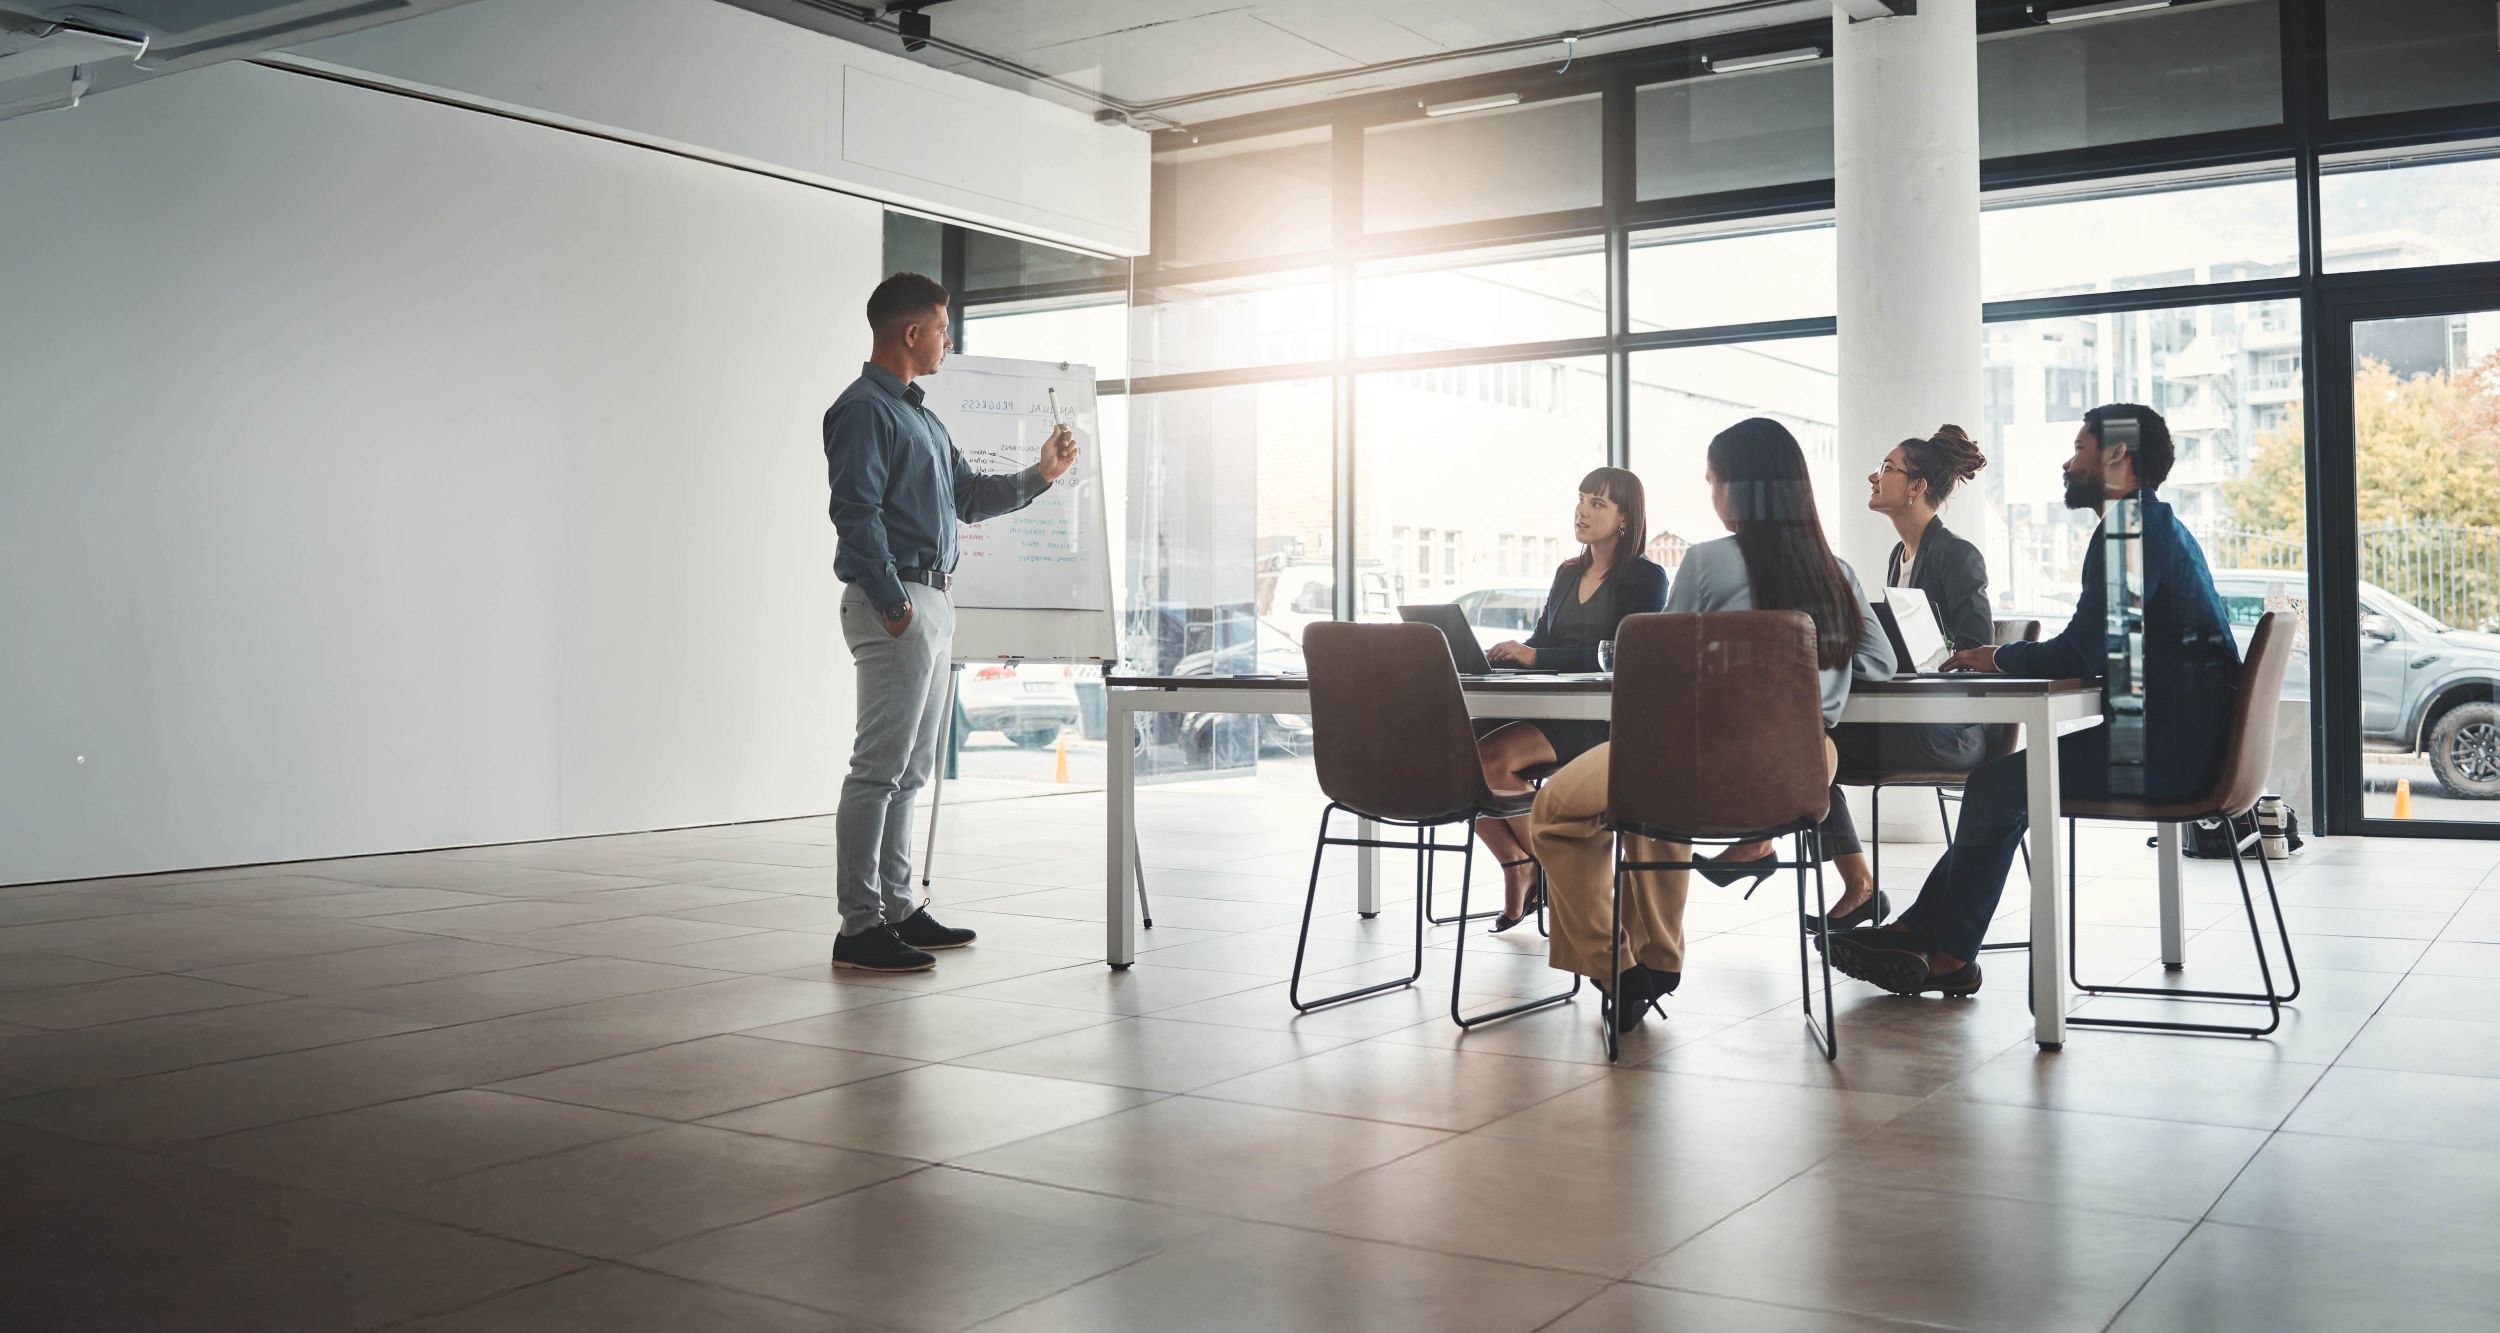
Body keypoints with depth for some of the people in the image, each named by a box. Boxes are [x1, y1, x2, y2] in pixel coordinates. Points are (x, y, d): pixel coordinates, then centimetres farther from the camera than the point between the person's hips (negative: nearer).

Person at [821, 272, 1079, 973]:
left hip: (933, 602, 10)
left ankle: (897, 909, 19)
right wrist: (893, 602, -21)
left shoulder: (921, 416, 21)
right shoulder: (863, 410, -8)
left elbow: (968, 497, 26)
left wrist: (1040, 475, 18)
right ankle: (860, 927, -8)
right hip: (896, 604, -10)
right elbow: (857, 514, -17)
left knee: (911, 770, 12)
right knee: (879, 767, -10)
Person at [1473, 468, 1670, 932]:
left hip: (1604, 720, -7)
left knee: (1491, 757, -29)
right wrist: (1505, 655, -5)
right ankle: (1515, 866, -4)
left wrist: (1534, 656, -24)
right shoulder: (1568, 573, 20)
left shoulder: (1647, 577, -2)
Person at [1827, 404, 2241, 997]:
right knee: (2007, 775, 9)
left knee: (2000, 782, -7)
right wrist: (2026, 653, 7)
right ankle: (1922, 931, 6)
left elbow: (2083, 653, -23)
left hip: (2163, 749, -10)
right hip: (2180, 739, 10)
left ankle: (1949, 952, 9)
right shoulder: (2159, 526, 19)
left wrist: (1999, 657, -6)